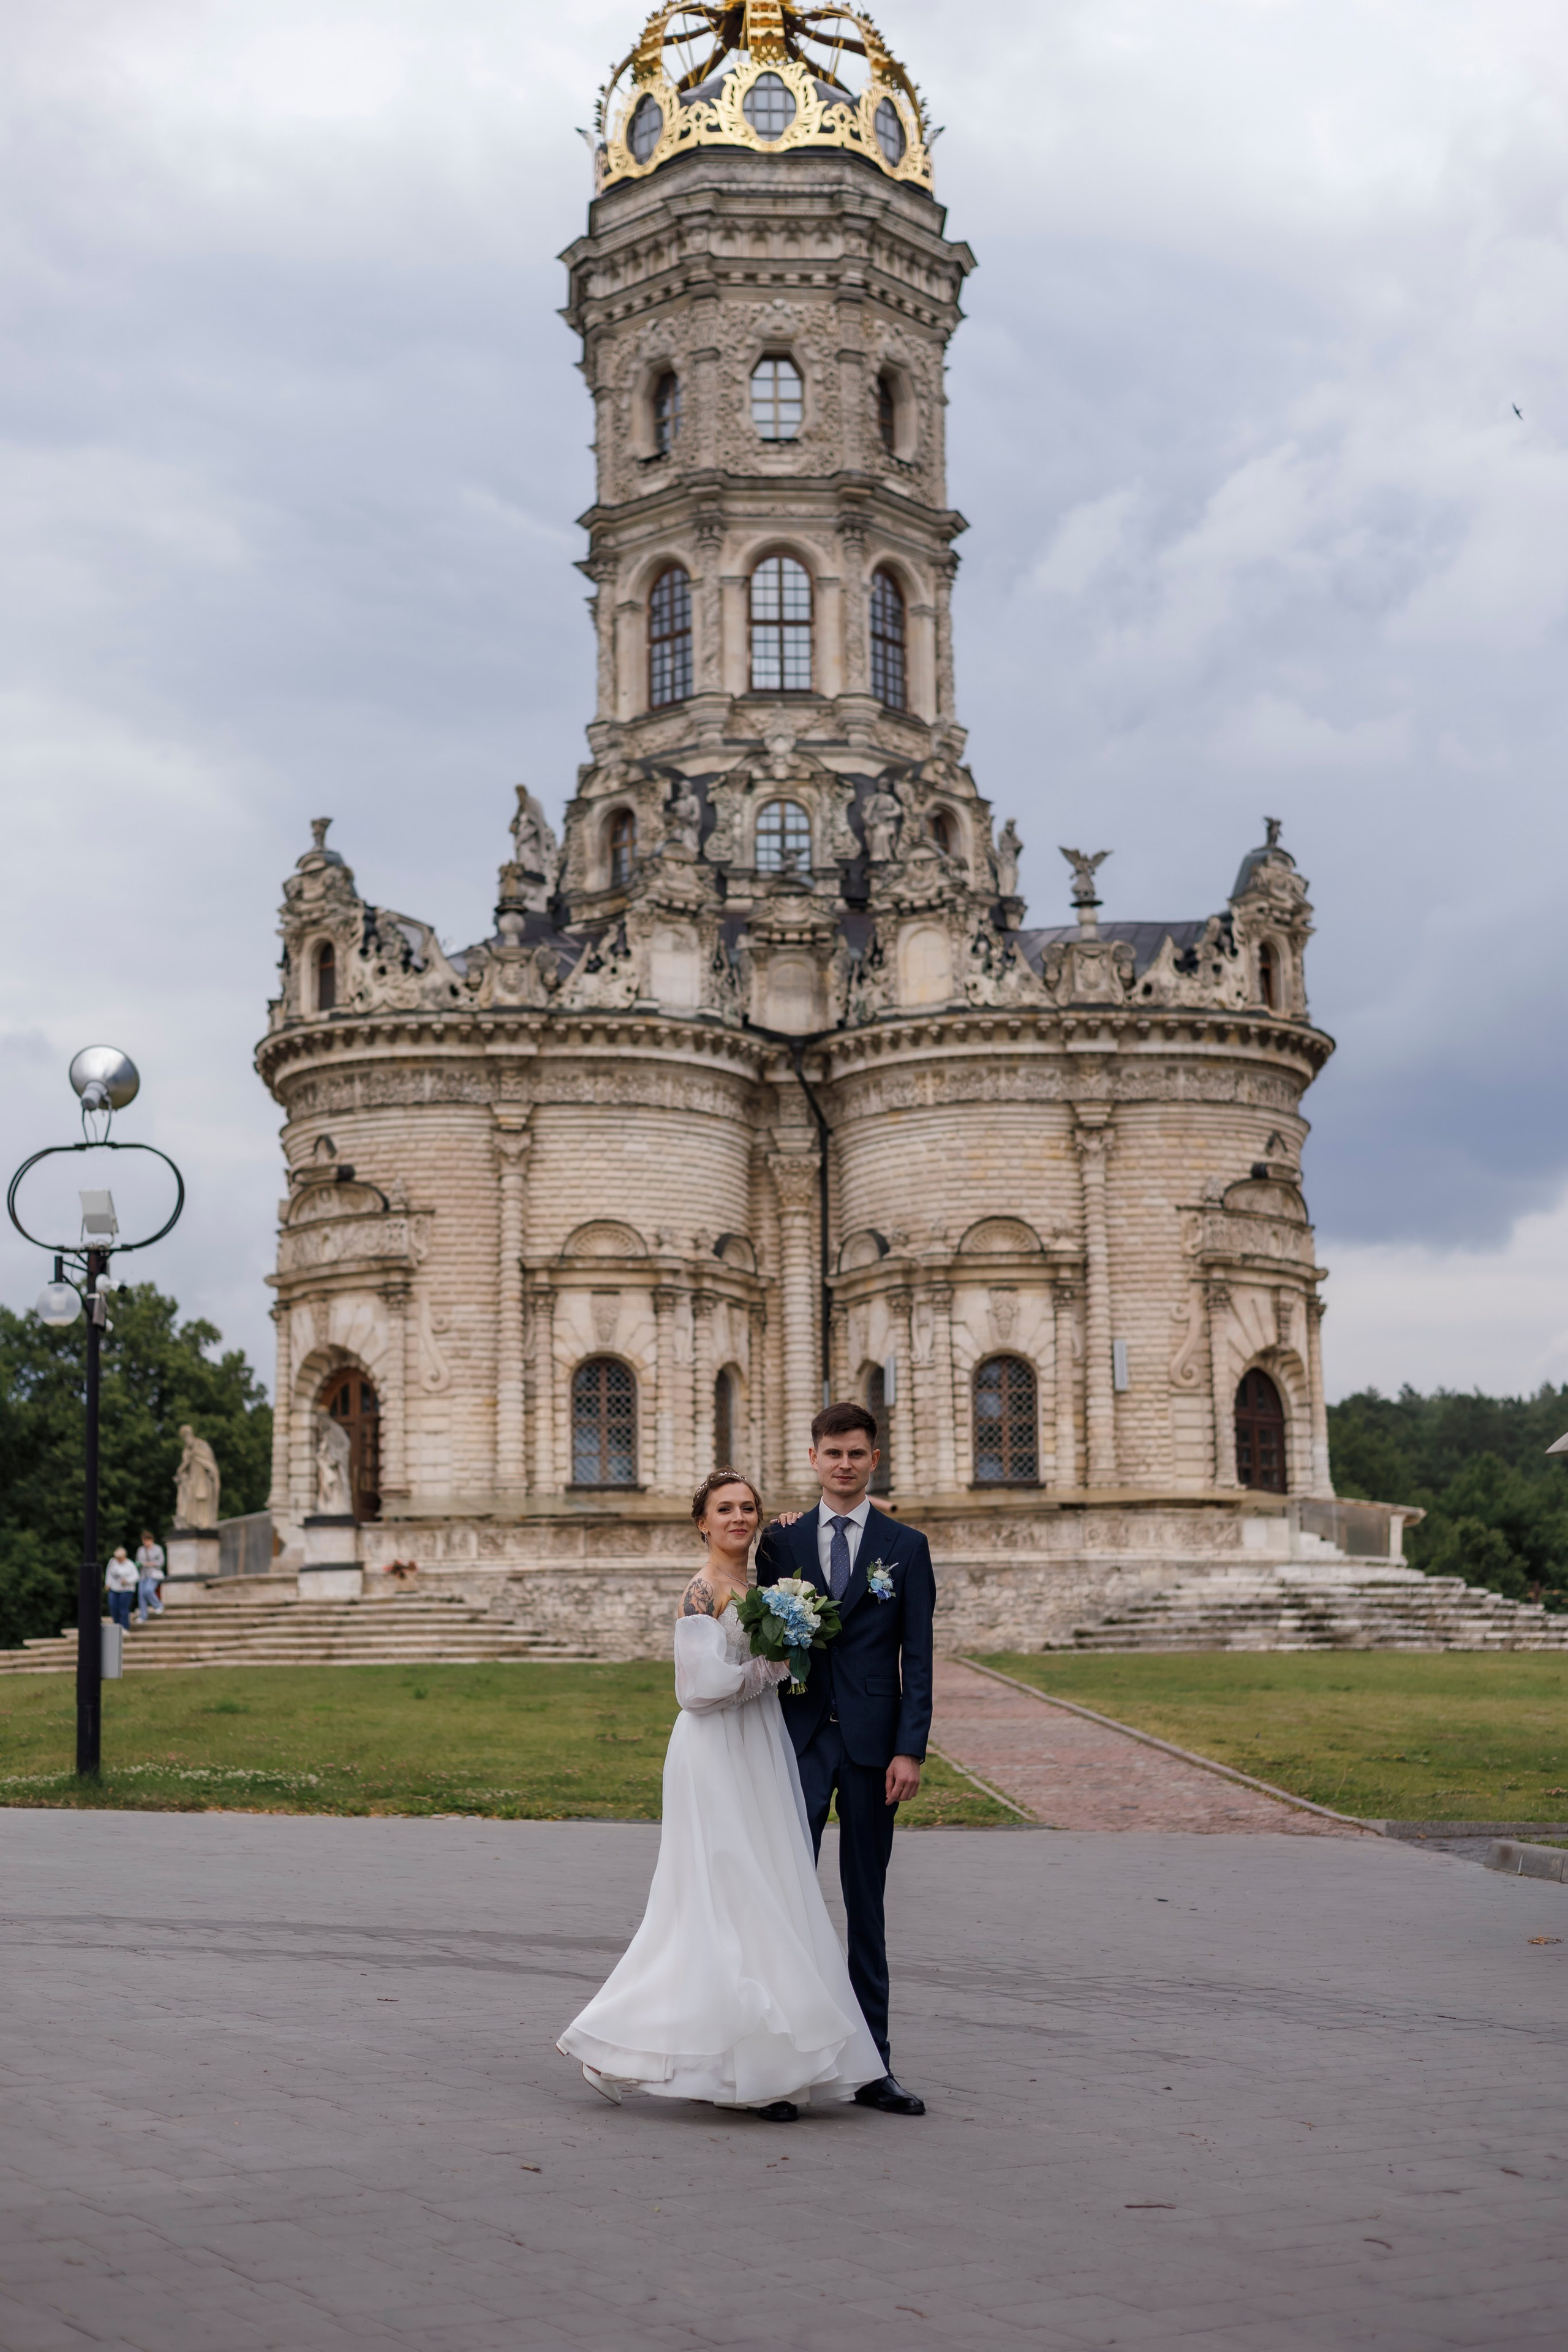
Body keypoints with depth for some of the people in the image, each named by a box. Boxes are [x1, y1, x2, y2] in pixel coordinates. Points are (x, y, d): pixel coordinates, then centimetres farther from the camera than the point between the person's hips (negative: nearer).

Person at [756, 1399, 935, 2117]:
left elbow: (917, 1658, 2)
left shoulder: (906, 1547, 5)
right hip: (798, 1738, 0)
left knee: (867, 1905, 7)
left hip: (872, 1744, 0)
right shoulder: (782, 1541, 7)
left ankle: (871, 2065, 12)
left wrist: (909, 1750, -7)